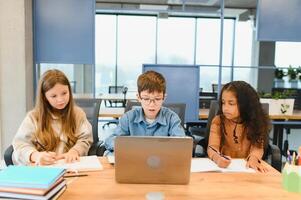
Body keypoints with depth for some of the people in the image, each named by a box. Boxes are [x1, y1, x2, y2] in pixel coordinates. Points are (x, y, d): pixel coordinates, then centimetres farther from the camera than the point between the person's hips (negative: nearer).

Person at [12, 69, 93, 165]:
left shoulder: (78, 113, 7)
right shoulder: (33, 117, 4)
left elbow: (85, 139, 3)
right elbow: (21, 143, -3)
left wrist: (74, 151, -20)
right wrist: (36, 155, -25)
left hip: (72, 166, -1)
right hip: (42, 168, 1)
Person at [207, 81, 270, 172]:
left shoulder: (255, 122, -3)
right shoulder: (218, 121, -6)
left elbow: (257, 146, -11)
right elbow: (212, 147, -16)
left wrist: (253, 158, -33)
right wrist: (218, 158, -38)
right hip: (224, 166, -1)